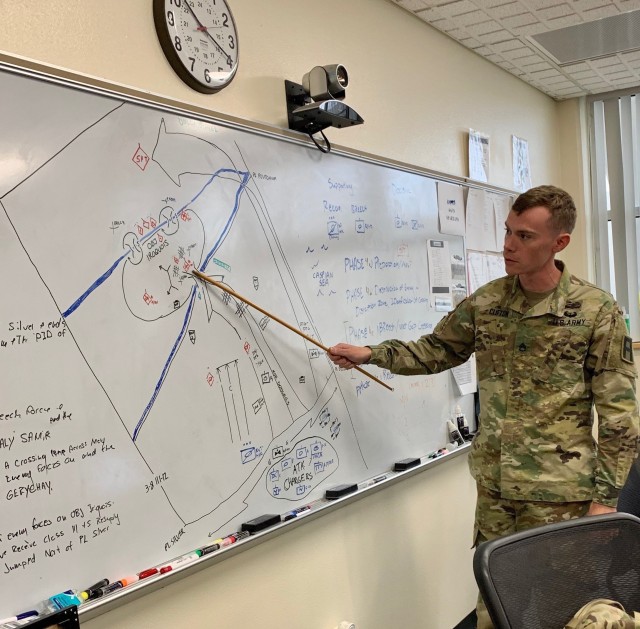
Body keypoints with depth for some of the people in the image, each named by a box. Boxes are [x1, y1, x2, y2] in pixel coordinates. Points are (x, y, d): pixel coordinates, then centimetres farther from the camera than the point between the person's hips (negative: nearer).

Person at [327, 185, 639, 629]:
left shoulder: (598, 312, -10)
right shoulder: (485, 302, 3)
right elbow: (435, 351, 15)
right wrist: (371, 354, 4)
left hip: (560, 492, -4)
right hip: (494, 486, 4)